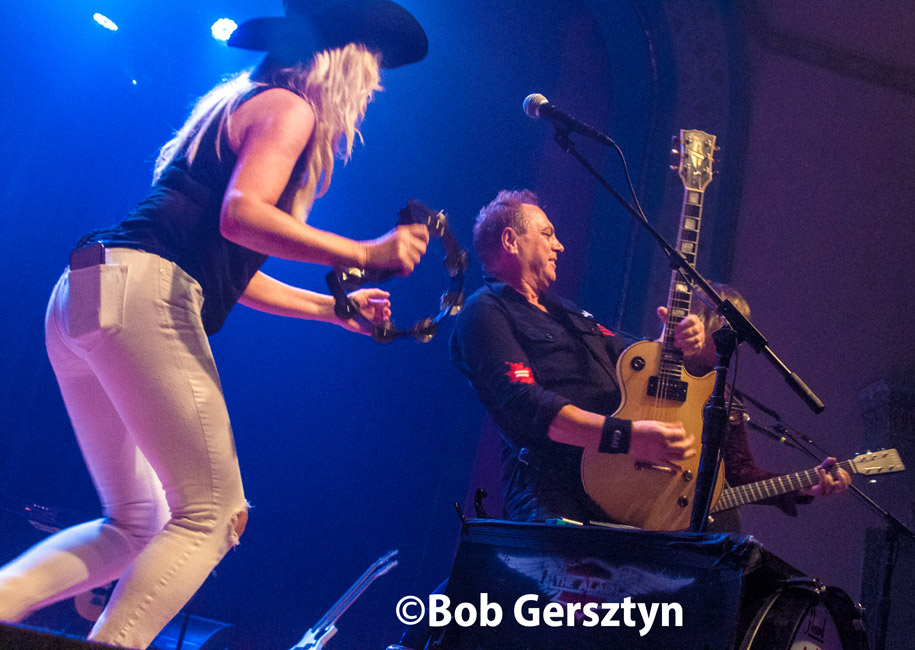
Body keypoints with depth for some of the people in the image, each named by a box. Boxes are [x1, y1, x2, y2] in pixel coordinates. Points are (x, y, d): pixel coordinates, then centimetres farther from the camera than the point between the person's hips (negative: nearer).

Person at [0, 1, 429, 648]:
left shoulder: (237, 106, 31)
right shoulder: (289, 107, 3)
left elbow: (230, 271, 32)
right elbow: (240, 215, -16)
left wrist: (333, 308, 37)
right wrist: (365, 254, -13)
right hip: (144, 291, -9)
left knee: (136, 524, 15)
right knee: (212, 515, -4)